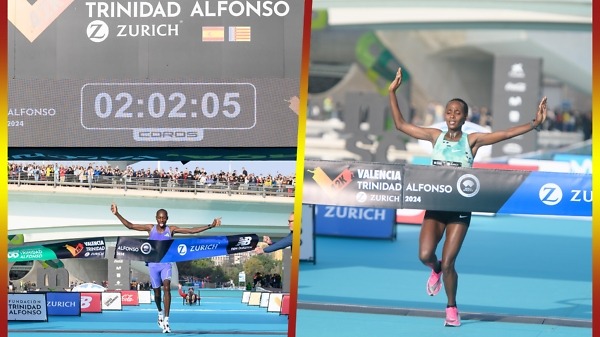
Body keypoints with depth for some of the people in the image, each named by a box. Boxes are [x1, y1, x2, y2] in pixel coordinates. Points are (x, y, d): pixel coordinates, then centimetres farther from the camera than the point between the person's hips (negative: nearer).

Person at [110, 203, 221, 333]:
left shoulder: (171, 230, -1)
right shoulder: (150, 228, 0)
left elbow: (192, 230, -3)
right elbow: (130, 226, -2)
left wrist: (210, 226, -10)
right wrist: (117, 214, -12)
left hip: (166, 264, -1)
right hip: (153, 264, 1)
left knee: (167, 287, -22)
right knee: (157, 291, 9)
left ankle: (166, 319, -23)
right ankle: (160, 312, 40)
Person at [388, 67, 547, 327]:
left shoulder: (472, 140, -4)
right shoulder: (435, 136, 3)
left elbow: (506, 134, -12)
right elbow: (400, 125, 8)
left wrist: (534, 124, -25)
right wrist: (392, 93, 4)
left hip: (460, 208, -2)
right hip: (435, 206, 2)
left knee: (448, 263, -5)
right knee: (425, 255, -15)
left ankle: (452, 308, 17)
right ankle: (436, 270, 24)